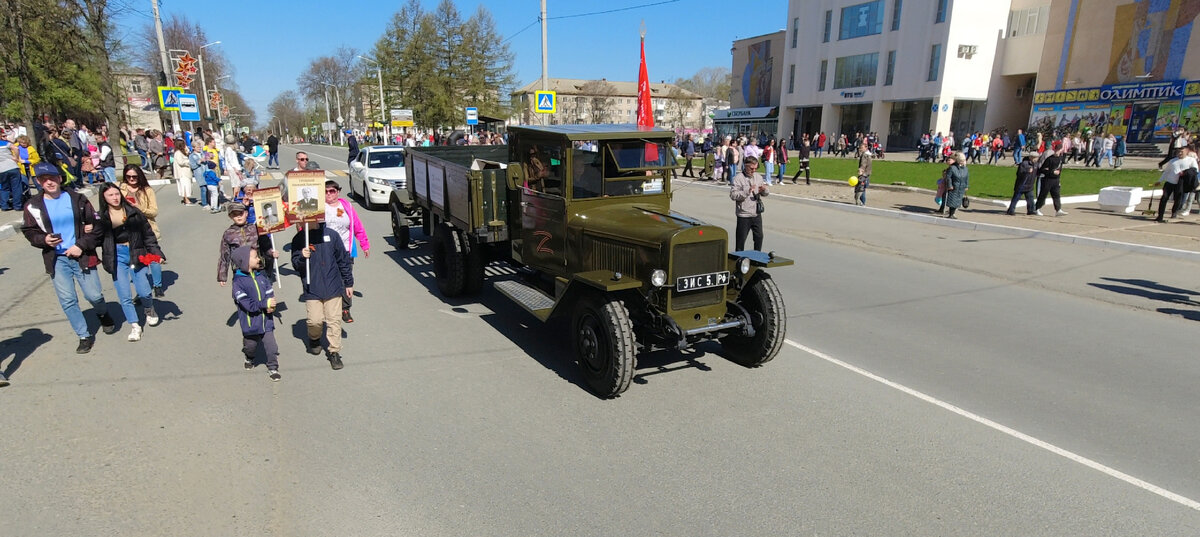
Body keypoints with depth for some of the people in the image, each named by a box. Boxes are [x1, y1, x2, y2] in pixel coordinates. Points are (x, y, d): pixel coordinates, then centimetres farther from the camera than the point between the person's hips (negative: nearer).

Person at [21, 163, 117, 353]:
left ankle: (103, 315, 35)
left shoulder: (77, 199, -1)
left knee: (94, 296, 0)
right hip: (56, 260, 1)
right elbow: (29, 232, 9)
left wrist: (81, 245, -11)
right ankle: (84, 336, 13)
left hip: (82, 256, -1)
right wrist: (43, 240, -12)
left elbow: (95, 225, -1)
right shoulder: (33, 206, 1)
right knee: (67, 301, 1)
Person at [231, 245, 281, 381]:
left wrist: (270, 306, -17)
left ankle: (273, 368, 14)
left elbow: (270, 294, 2)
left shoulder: (261, 277, 3)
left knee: (271, 346, -1)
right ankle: (249, 359, 49)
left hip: (266, 320, 3)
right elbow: (247, 304, -21)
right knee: (251, 345, 19)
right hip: (250, 322, -3)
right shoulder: (238, 281, -14)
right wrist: (265, 304, -24)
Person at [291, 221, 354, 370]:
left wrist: (349, 283, 9)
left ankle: (334, 352, 16)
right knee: (315, 321, -4)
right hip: (312, 289, 0)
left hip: (333, 286, 0)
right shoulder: (299, 240, 0)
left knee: (334, 320, 2)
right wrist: (302, 257, -21)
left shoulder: (331, 235, -2)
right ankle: (314, 339, 30)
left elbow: (343, 260, 5)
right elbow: (295, 265, 3)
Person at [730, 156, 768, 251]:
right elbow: (733, 195, -17)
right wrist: (747, 191, -25)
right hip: (744, 215, -6)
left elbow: (764, 194, 16)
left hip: (757, 214, 6)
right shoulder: (739, 178, -9)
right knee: (741, 239, 2)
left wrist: (764, 190, -7)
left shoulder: (758, 177, 9)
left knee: (759, 236, 13)